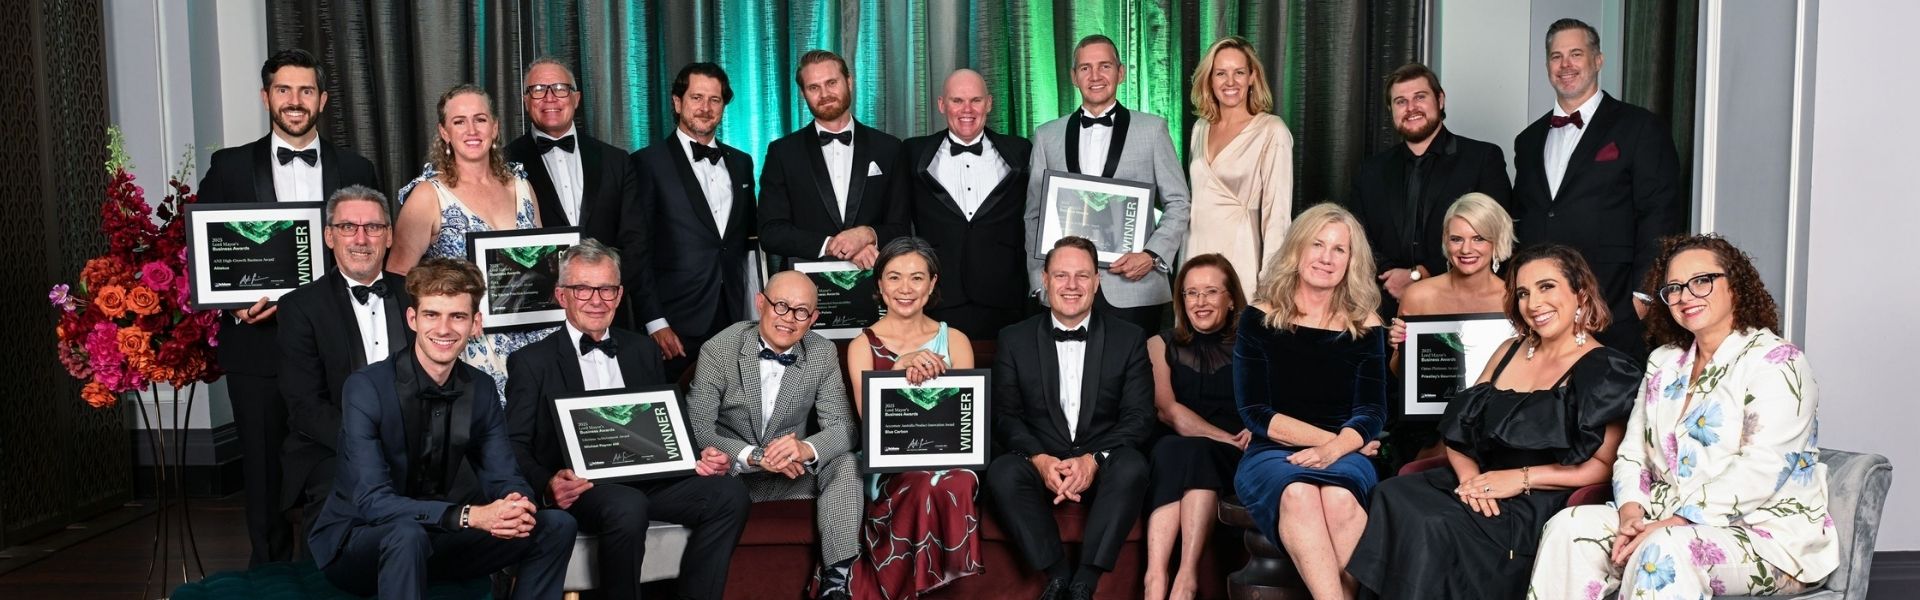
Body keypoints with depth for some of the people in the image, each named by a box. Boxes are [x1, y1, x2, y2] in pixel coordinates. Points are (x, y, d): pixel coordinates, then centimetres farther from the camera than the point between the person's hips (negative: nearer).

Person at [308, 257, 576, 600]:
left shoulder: (481, 389, -3)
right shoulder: (366, 388, -20)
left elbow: (502, 478, -3)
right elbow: (372, 500, -28)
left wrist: (517, 507, -29)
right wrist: (469, 516, -39)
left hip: (432, 537, 6)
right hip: (354, 540, -5)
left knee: (556, 526, -8)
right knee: (406, 533, -39)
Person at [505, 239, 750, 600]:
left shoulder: (643, 351, 20)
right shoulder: (531, 362, 6)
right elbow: (515, 446, 0)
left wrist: (700, 456, -2)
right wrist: (547, 486, -22)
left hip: (647, 479, 5)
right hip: (581, 487, -4)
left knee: (729, 492, -21)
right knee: (627, 506, -37)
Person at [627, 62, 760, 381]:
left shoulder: (741, 163, 16)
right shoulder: (648, 163, 0)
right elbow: (635, 248, -4)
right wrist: (654, 322, -11)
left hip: (733, 319, 4)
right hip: (676, 325, -4)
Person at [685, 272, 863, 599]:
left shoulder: (823, 354, -4)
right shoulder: (719, 350, -13)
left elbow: (841, 428, -9)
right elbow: (697, 430, -18)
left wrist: (806, 448, -33)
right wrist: (753, 455, -34)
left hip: (792, 473, 3)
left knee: (845, 463, -23)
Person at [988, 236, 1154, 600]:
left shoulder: (1129, 339, 6)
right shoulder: (1015, 339, 7)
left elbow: (1139, 416, -1)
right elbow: (1004, 416, 2)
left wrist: (1093, 460, -18)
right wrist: (1040, 459, -18)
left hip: (1103, 467, 0)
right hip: (1039, 465, 0)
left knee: (1131, 468, -33)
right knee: (1002, 472, -31)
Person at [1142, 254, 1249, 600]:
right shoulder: (1161, 345, 17)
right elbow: (1167, 410, 1)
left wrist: (1256, 432, -21)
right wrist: (1228, 438, -12)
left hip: (1234, 464, -1)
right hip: (1172, 451, 1)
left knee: (1194, 451, -33)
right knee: (1170, 449, -33)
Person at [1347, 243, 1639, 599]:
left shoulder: (1606, 370, -3)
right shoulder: (1510, 351, 16)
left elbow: (1606, 465, -10)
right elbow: (1460, 428, 14)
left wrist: (1521, 478, -17)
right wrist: (1469, 475, -7)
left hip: (1541, 505, -6)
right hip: (1481, 489, 6)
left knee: (1436, 527, -31)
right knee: (1393, 497, -23)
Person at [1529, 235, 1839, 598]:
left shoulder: (1775, 361, -7)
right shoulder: (1665, 363, 15)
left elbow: (1761, 470, -19)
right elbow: (1633, 453, 12)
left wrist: (1671, 524, -24)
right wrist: (1631, 512, -9)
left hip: (1766, 532, -6)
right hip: (1667, 518, 6)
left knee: (1664, 551, -36)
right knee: (1570, 527, -17)